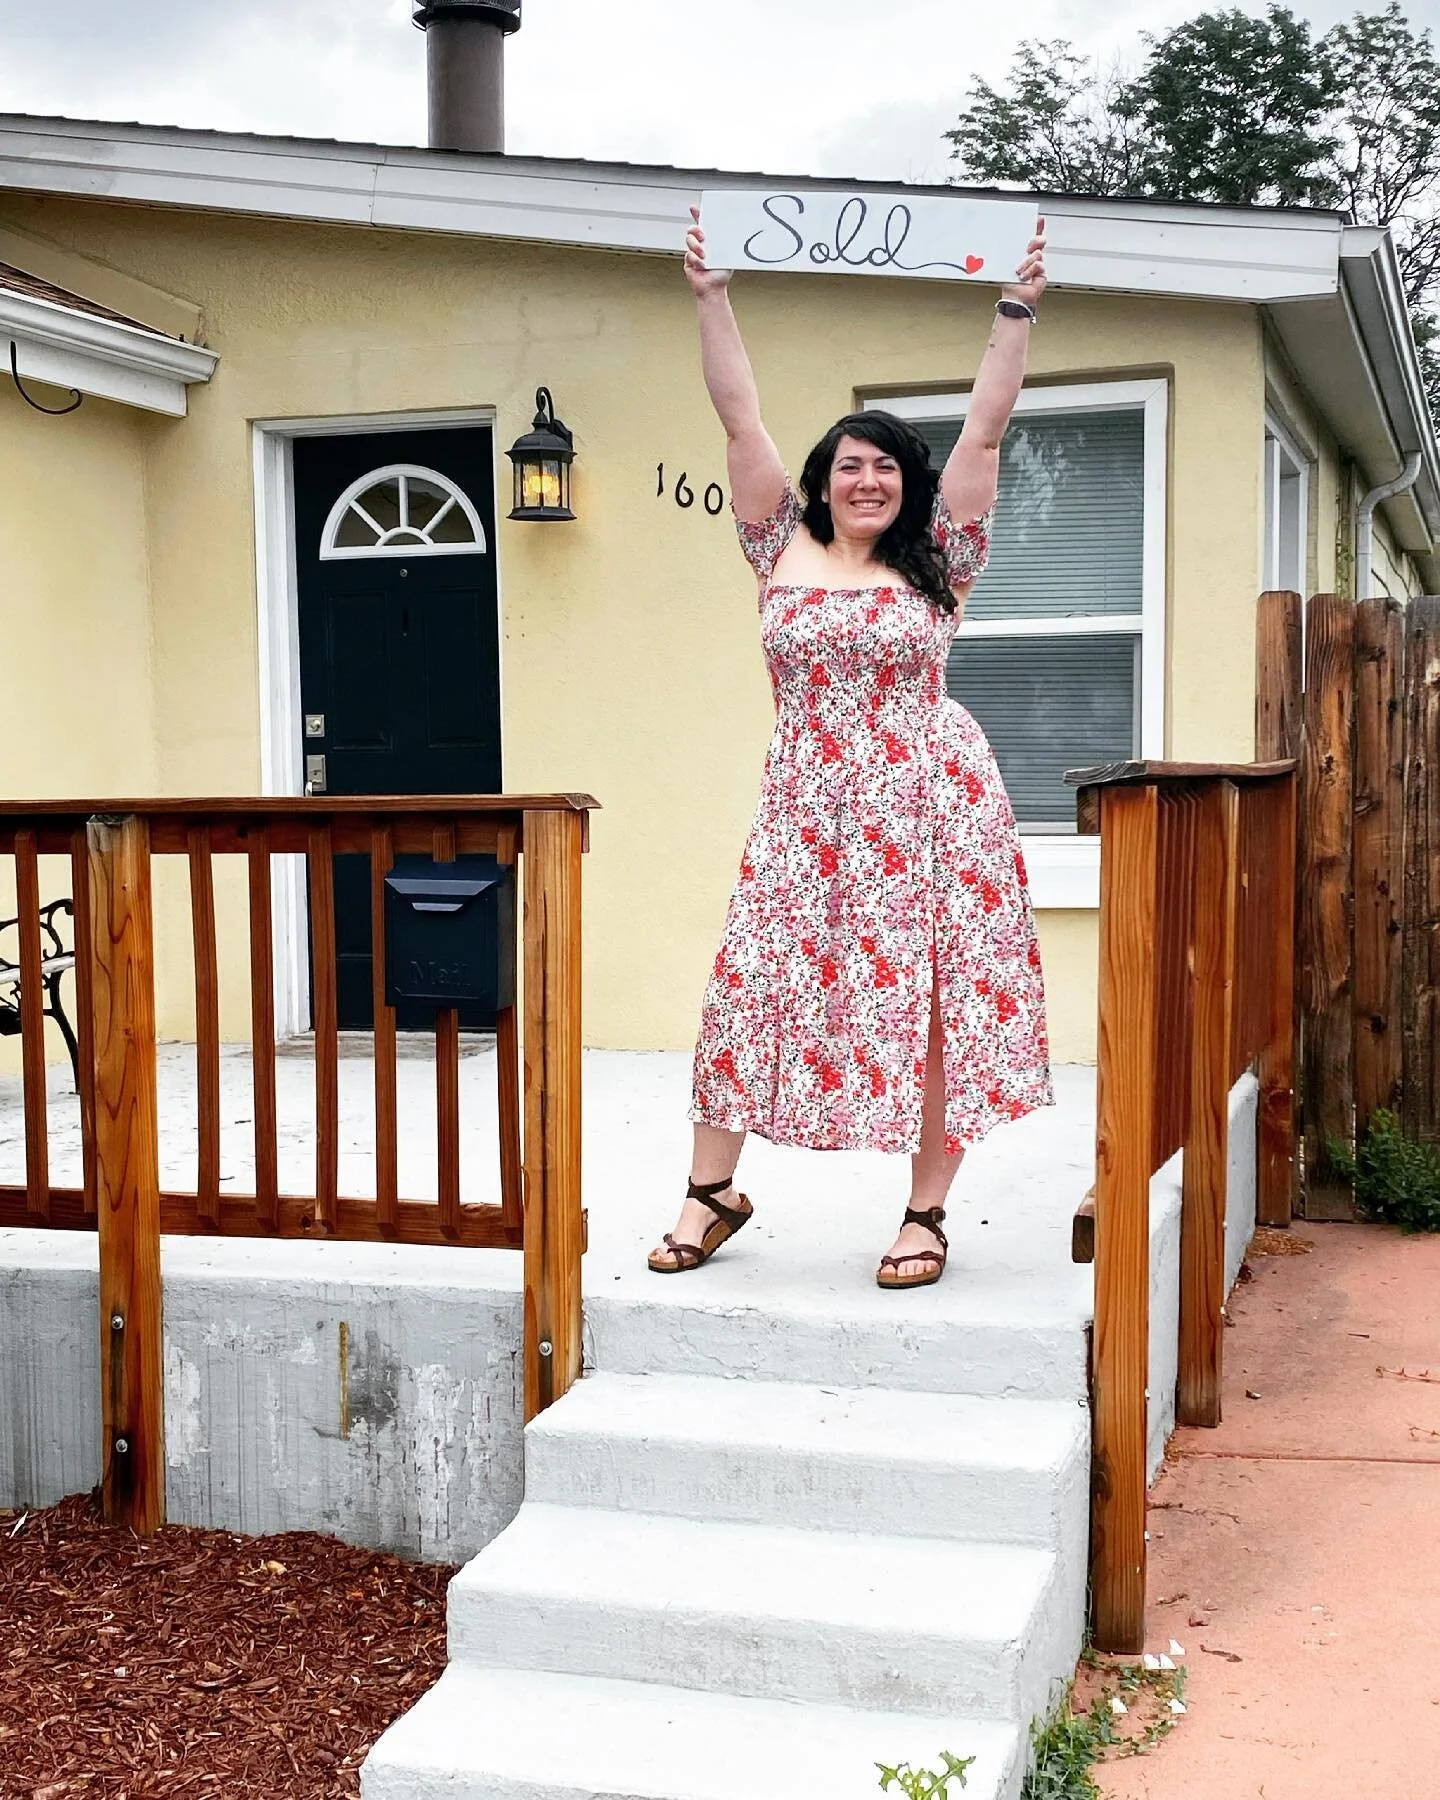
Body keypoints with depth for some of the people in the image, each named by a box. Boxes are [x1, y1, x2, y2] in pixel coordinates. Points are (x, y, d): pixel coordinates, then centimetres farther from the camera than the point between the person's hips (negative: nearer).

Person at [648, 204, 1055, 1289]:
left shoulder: (937, 562, 5)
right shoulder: (786, 551, 9)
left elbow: (985, 433, 1)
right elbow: (741, 419, 7)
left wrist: (1017, 312, -1)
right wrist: (712, 298, 5)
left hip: (926, 805, -1)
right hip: (808, 811, 2)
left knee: (930, 997, -1)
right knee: (752, 984, 0)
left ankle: (926, 1213, 11)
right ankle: (712, 1192, 16)